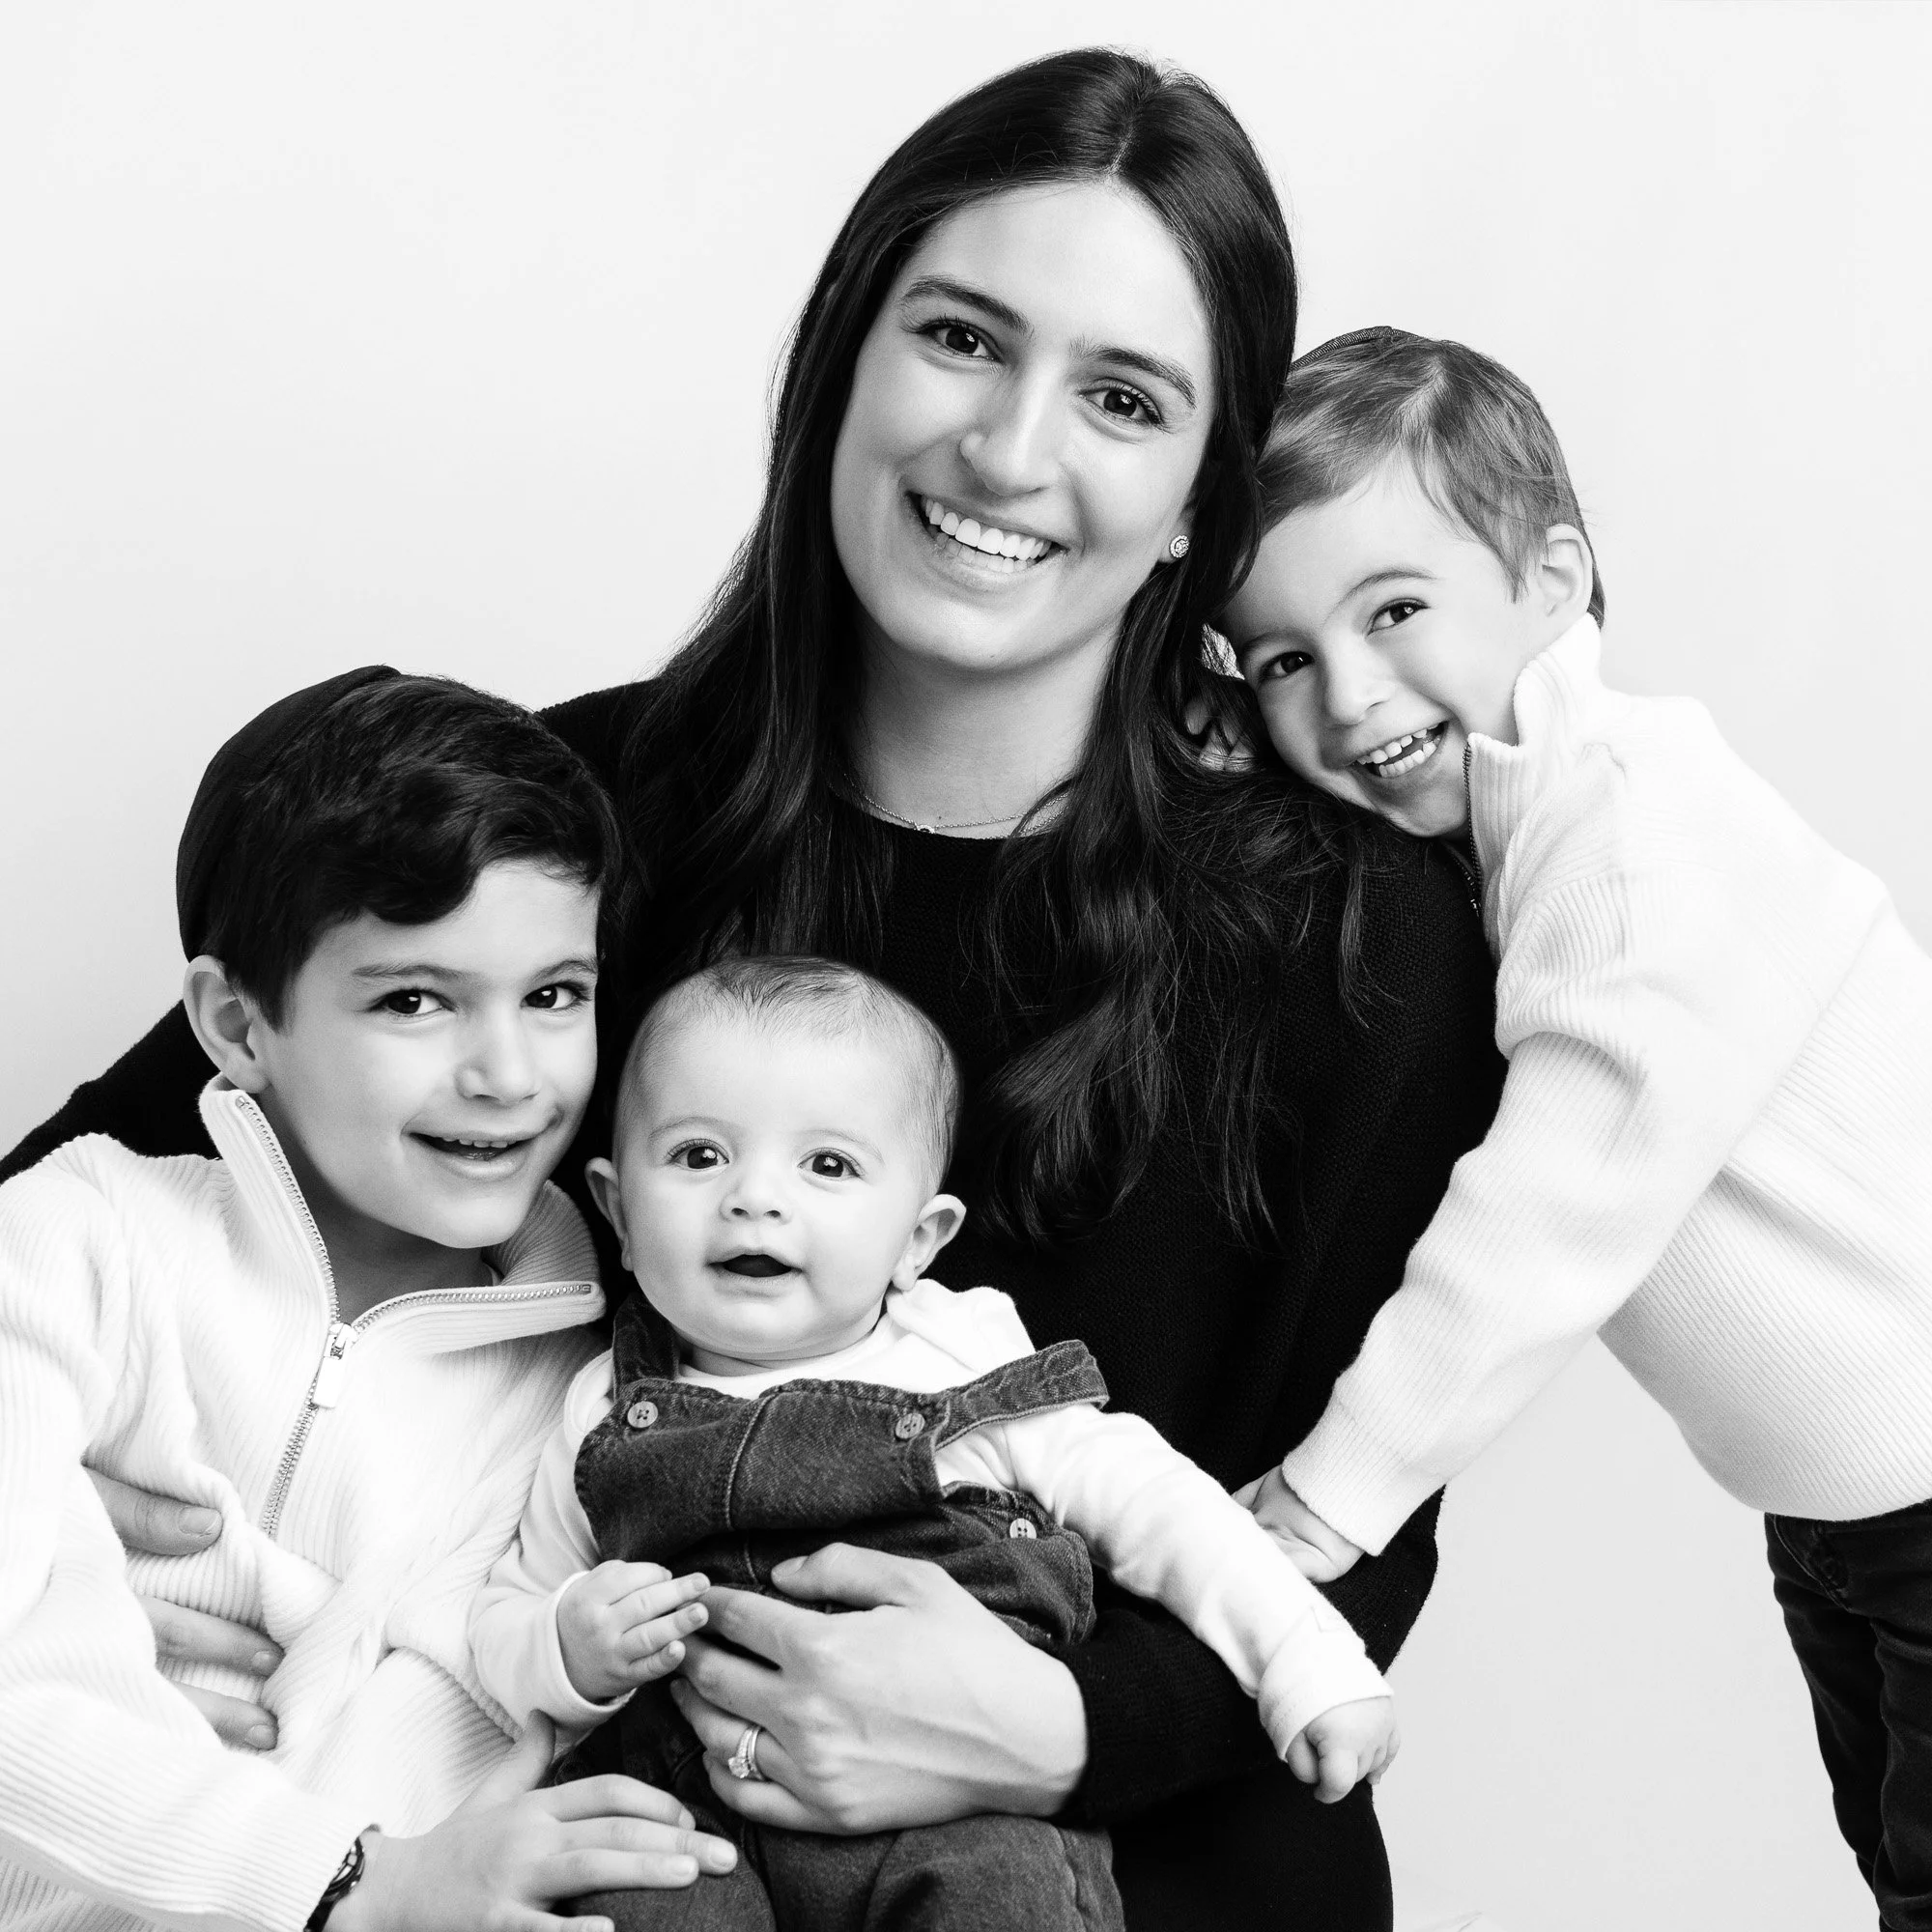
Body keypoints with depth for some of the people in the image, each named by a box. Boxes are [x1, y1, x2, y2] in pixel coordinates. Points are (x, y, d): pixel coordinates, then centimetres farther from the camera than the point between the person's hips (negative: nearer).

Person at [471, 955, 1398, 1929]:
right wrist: (570, 1656, -6)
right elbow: (503, 1621, 17)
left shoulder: (967, 1364, 3)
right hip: (707, 1827, 1)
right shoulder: (607, 1411, 8)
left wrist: (1308, 1663, 0)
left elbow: (1142, 1499, 8)